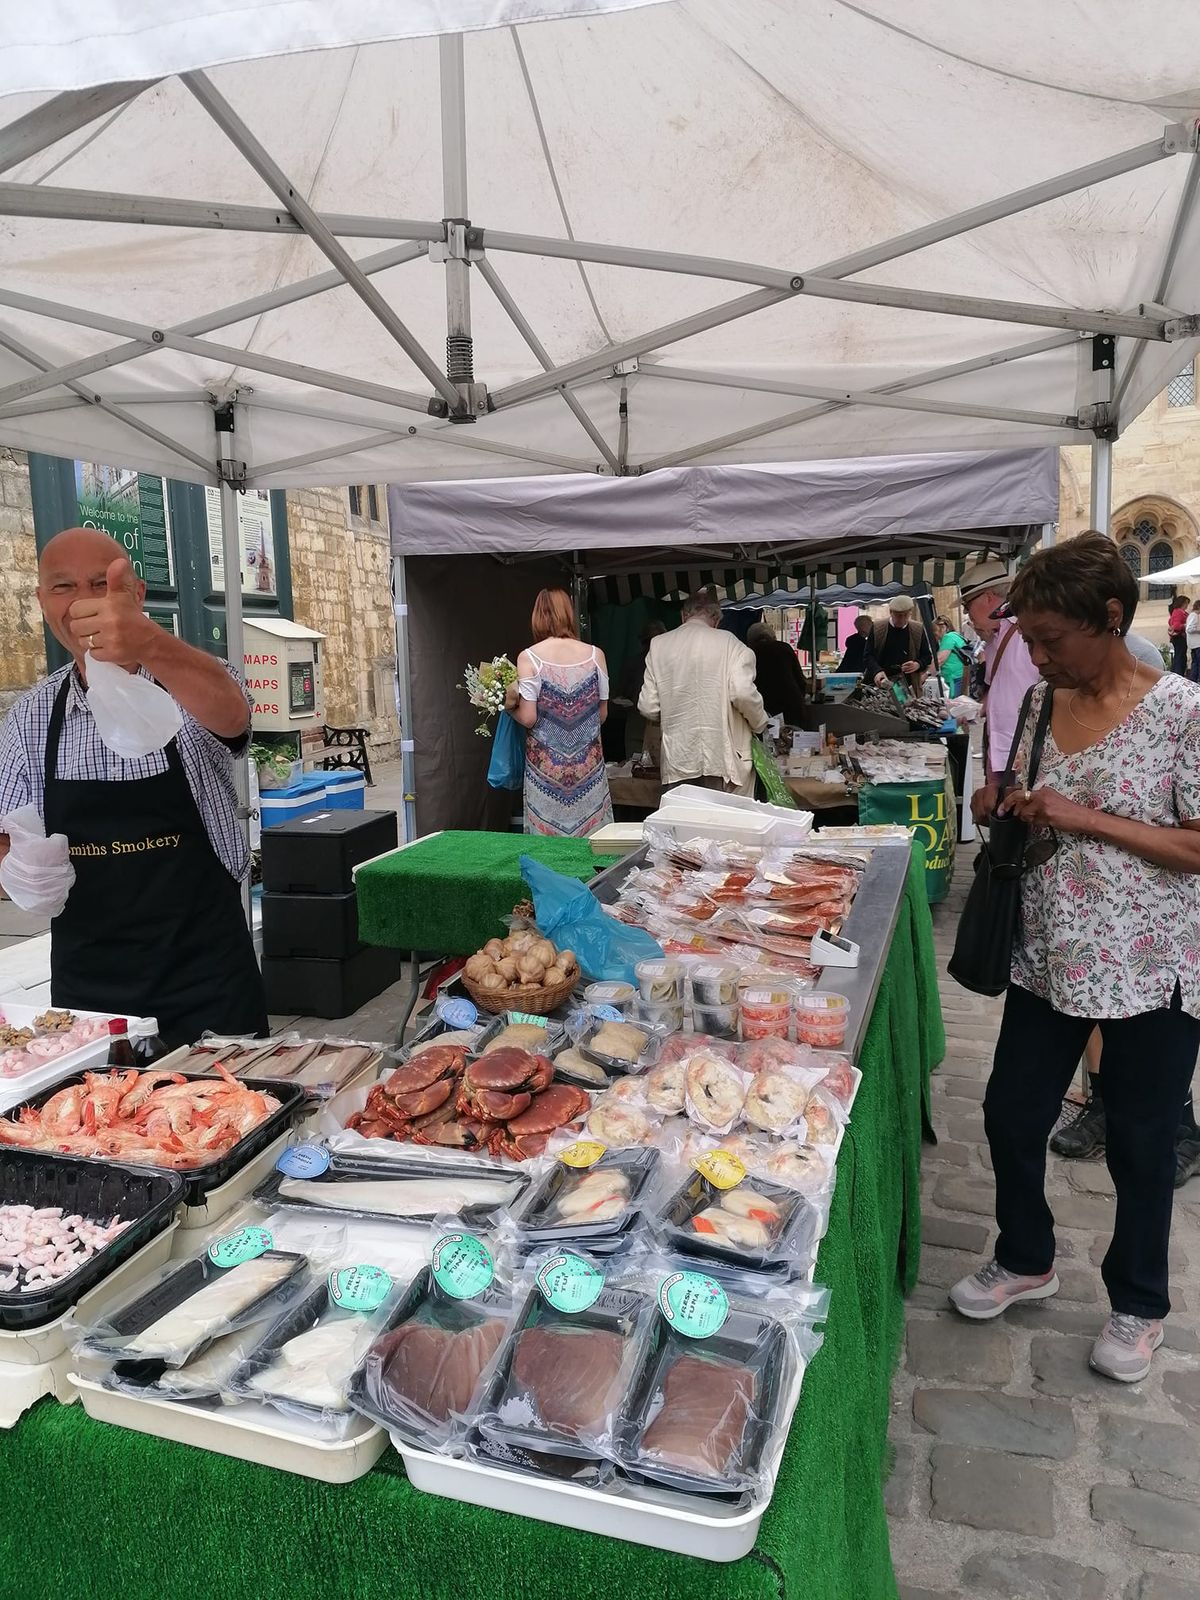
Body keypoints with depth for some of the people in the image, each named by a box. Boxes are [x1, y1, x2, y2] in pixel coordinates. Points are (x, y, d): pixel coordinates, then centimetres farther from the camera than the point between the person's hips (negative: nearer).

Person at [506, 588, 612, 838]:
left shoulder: (529, 658, -8)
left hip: (546, 763, -1)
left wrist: (510, 708, 10)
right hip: (588, 761, 2)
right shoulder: (595, 655, -1)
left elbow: (528, 718, -10)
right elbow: (602, 713, 6)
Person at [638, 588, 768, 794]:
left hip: (677, 763, 2)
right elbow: (743, 693, -14)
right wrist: (760, 723, 5)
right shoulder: (727, 642, -3)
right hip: (723, 760, -2)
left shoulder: (658, 645, 4)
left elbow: (648, 708, 2)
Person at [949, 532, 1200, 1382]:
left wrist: (1087, 820, -23)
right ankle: (1026, 1261, 41)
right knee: (1011, 1117, 15)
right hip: (1049, 957, 6)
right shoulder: (1041, 703, 3)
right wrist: (1005, 805, -5)